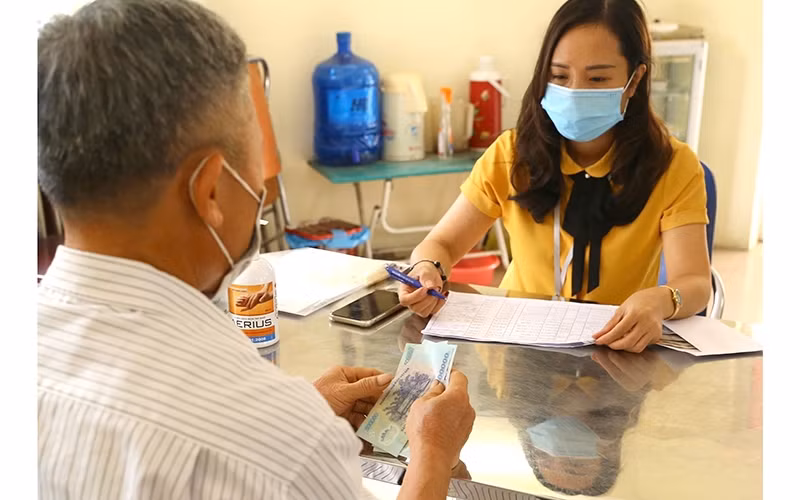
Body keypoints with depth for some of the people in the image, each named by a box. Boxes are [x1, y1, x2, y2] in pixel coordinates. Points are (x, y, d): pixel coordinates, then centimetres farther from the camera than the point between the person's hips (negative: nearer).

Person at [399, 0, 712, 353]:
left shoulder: (674, 166, -8)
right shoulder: (511, 156, -4)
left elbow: (696, 283, -17)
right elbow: (441, 244, 0)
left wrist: (659, 301, -41)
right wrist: (428, 271, -24)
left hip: (623, 349, 2)